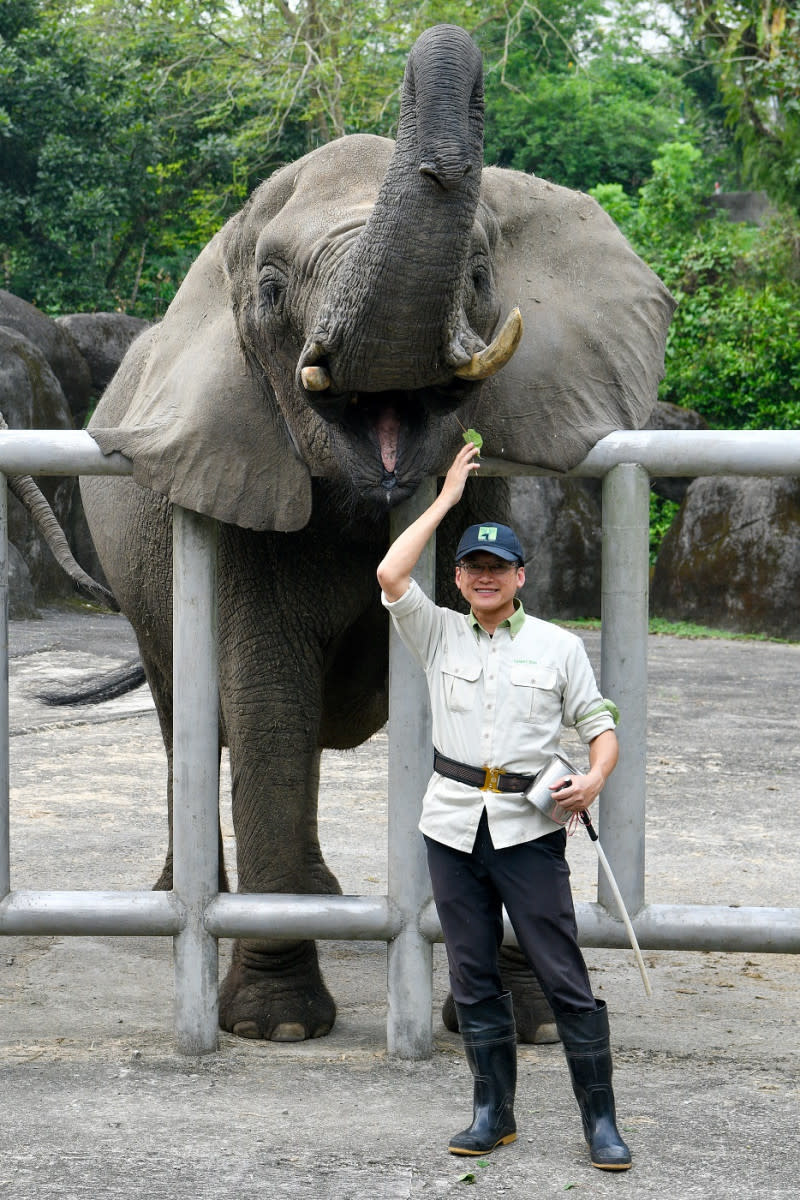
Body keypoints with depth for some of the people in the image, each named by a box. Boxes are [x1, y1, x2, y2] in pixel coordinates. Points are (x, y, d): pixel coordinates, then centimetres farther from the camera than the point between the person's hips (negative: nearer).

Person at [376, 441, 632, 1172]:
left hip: (529, 828, -3)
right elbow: (391, 575, -7)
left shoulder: (559, 645, 6)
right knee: (472, 977, 7)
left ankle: (601, 1120, -3)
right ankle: (494, 1112, 16)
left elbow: (602, 727, 4)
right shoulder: (439, 636, 8)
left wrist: (595, 778, -18)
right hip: (453, 824, 3)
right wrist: (448, 498, -1)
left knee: (564, 976, -6)